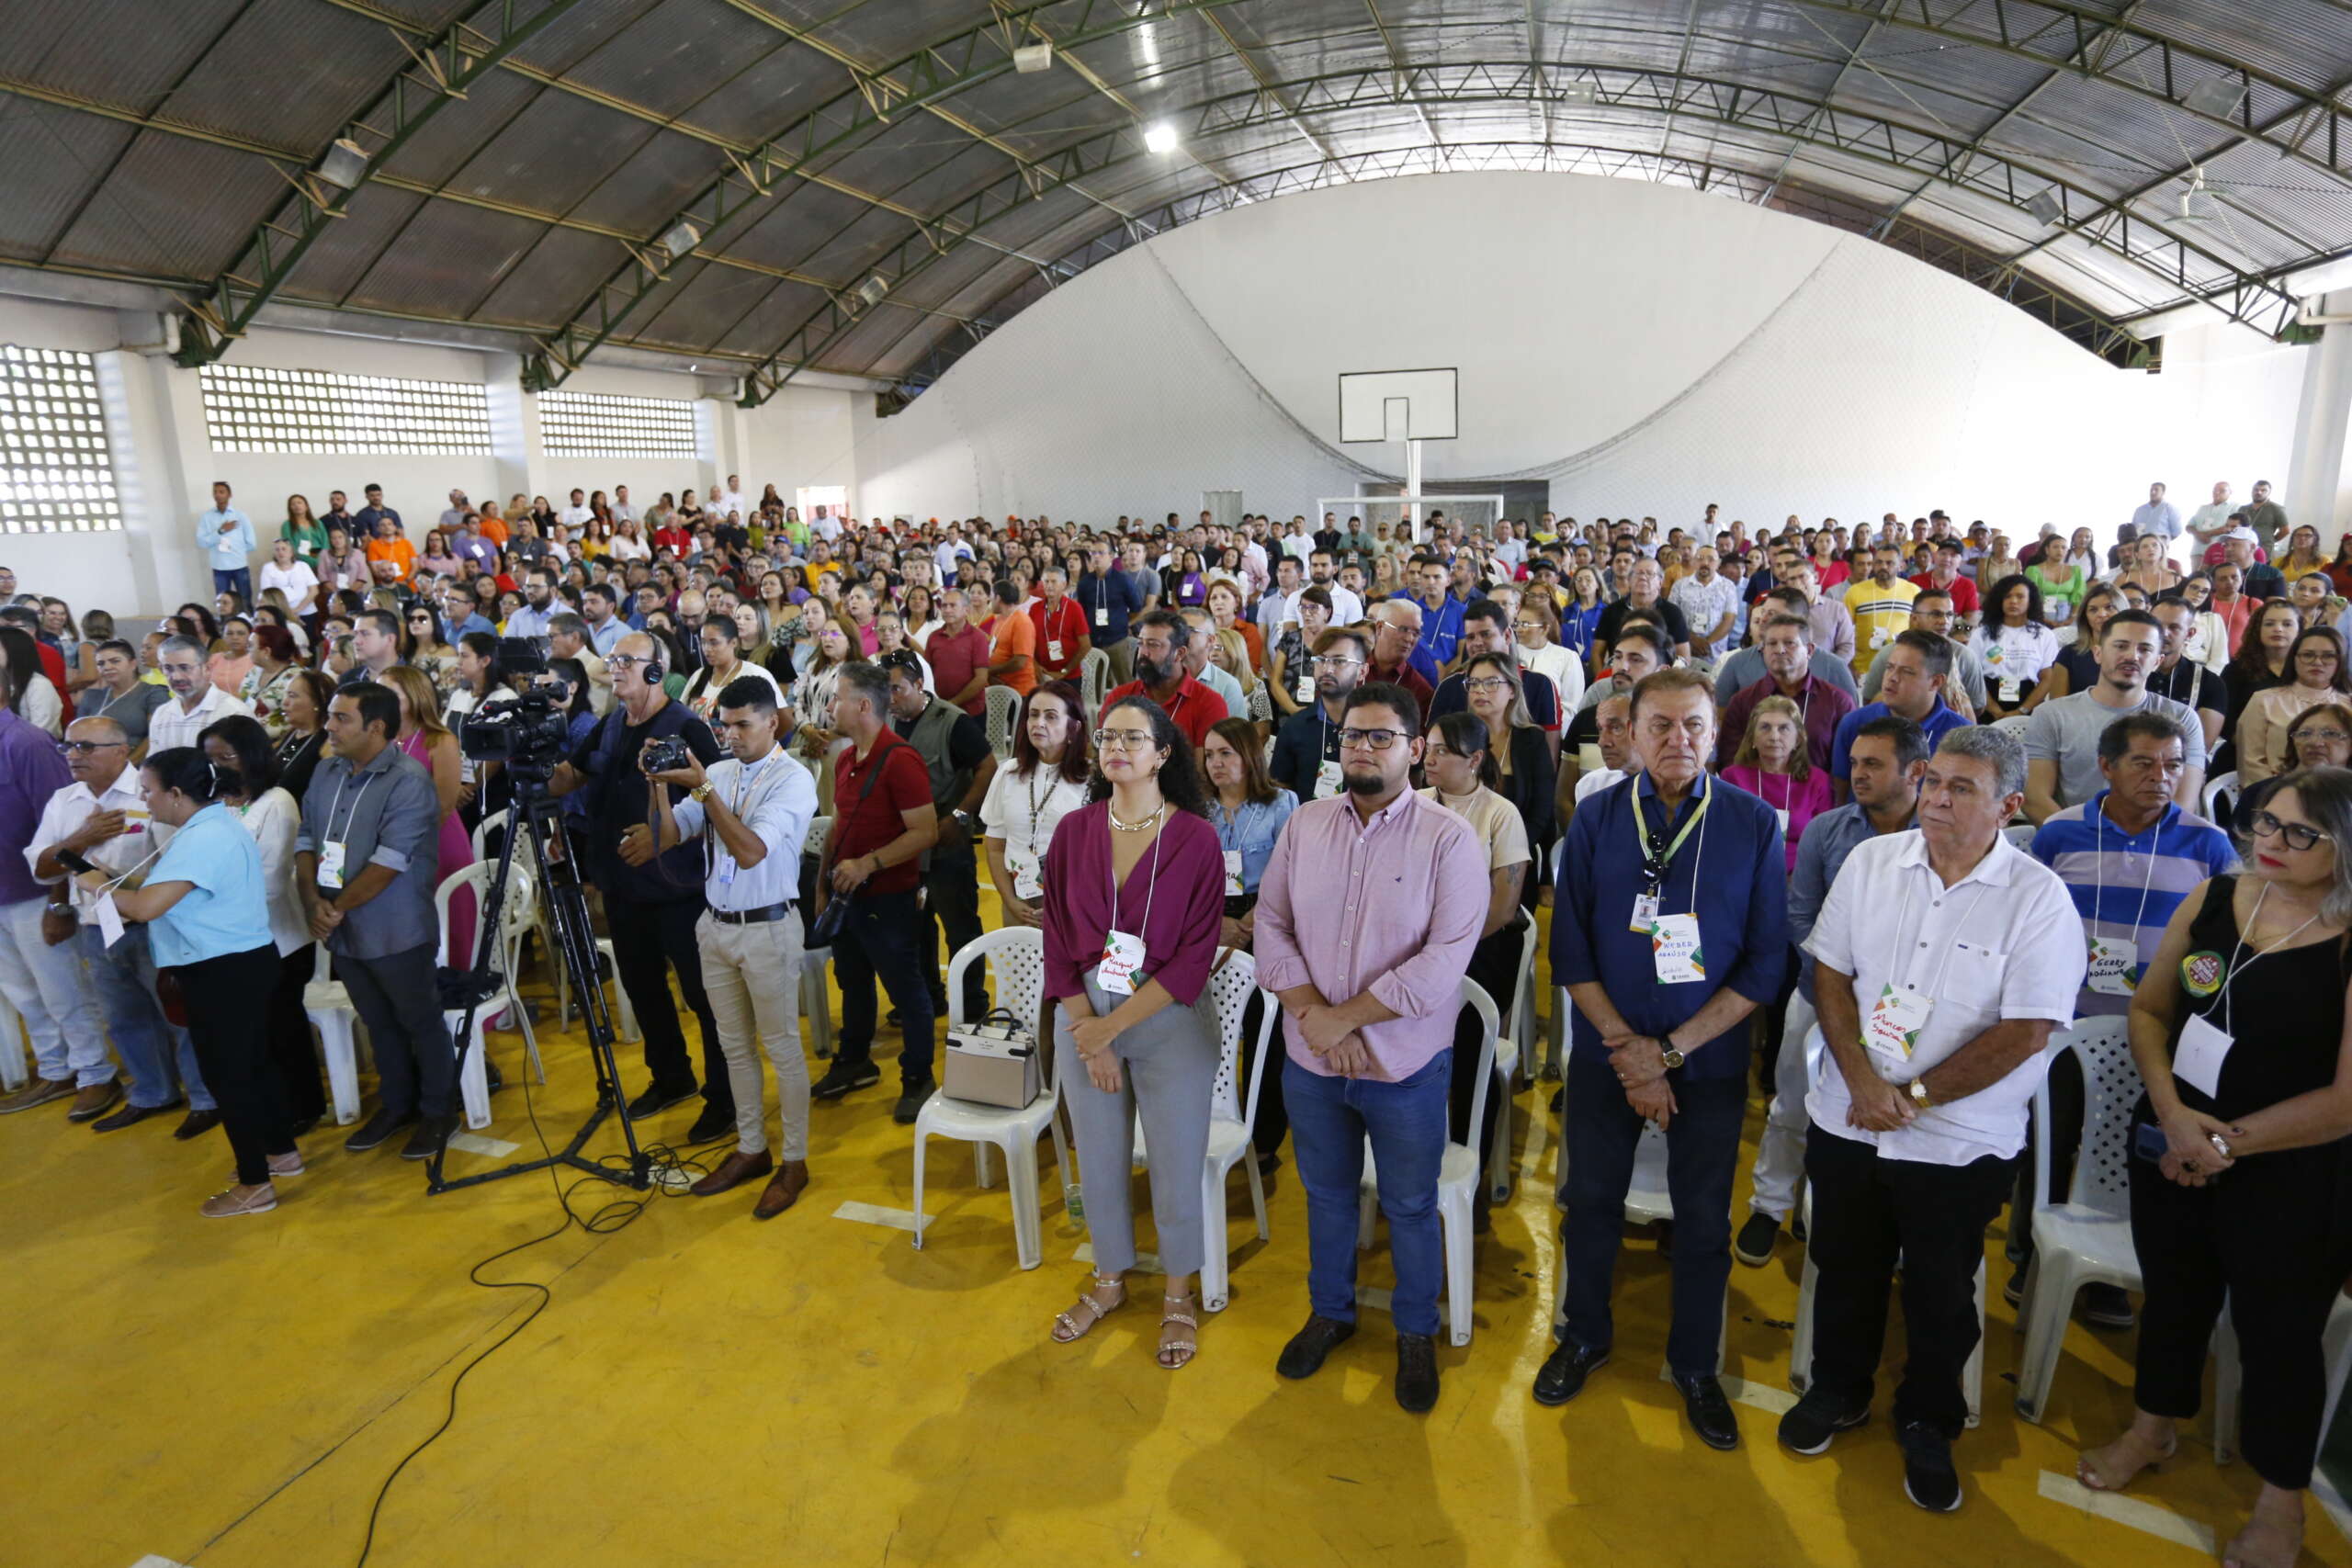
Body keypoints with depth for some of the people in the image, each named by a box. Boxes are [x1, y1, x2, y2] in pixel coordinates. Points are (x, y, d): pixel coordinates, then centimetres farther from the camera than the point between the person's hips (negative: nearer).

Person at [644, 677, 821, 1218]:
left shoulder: (793, 779, -13)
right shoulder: (718, 772, 5)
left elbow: (751, 851, -24)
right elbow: (666, 839, 4)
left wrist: (701, 788, -24)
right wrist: (659, 784, -10)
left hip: (768, 929, -6)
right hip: (715, 925, 6)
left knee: (782, 1047, 3)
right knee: (734, 1045, 16)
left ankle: (794, 1162, 17)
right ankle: (751, 1150, 31)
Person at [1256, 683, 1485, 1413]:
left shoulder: (1448, 839, -14)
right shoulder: (1305, 823, -1)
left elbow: (1444, 958, -21)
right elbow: (1271, 923, -1)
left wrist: (1346, 1017, -19)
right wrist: (1311, 1011, -14)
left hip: (1406, 1065, -3)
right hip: (1310, 1059, 4)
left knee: (1410, 1207, 15)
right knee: (1326, 1194, 22)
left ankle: (1416, 1334, 39)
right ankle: (1330, 1312, 45)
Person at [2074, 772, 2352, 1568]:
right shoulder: (2213, 897, -5)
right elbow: (2149, 1010, 1)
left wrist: (2228, 1143, -13)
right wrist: (2172, 1112, -12)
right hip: (2168, 1150, 4)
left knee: (2277, 1332, 13)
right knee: (2173, 1293, 21)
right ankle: (2151, 1431, 45)